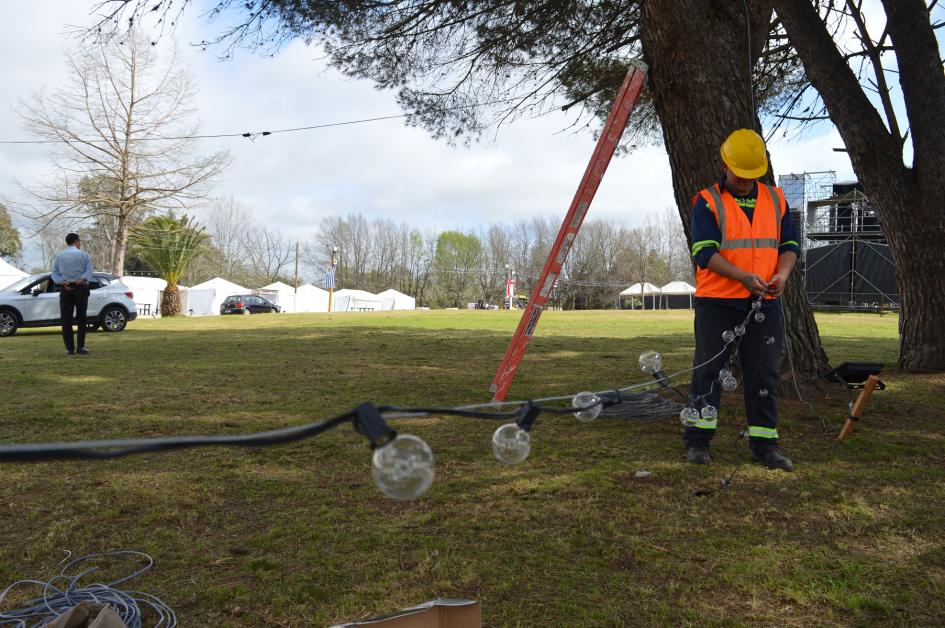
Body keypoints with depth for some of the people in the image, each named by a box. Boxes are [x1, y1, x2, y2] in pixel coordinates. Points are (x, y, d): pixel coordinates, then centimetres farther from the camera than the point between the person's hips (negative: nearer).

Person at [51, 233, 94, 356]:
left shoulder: (59, 256, 10)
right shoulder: (84, 255, 1)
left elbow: (54, 274, -2)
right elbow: (89, 271, -13)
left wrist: (63, 282, -12)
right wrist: (80, 280, -21)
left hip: (65, 289, 2)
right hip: (81, 288, -2)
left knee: (66, 319, 3)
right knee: (81, 318, 6)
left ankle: (70, 348, -1)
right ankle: (81, 347, 3)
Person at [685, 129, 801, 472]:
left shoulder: (776, 199, 12)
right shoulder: (707, 202, -2)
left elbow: (790, 245, 13)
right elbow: (704, 252, -12)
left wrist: (782, 274, -8)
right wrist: (744, 277, -23)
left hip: (765, 304, 4)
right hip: (717, 302, -4)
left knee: (764, 375, 7)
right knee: (709, 370, 1)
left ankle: (764, 443, 17)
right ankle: (697, 441, 11)